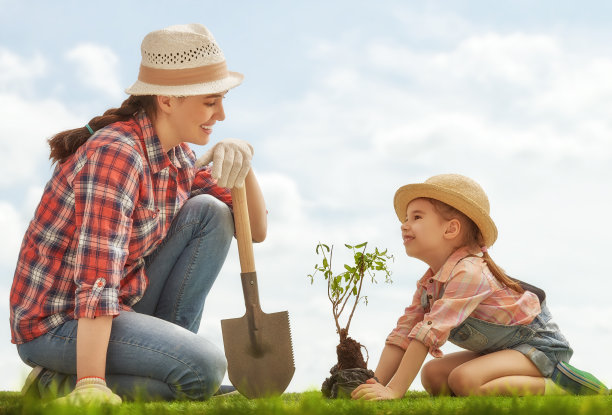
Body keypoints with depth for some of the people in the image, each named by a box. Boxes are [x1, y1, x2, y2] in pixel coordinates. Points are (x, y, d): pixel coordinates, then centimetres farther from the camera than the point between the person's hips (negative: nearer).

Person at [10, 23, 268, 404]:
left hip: (121, 304, 8)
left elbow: (256, 229, 7)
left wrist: (242, 162, -12)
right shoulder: (116, 154, -23)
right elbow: (97, 277, -31)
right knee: (204, 369, -26)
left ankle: (165, 347, 1)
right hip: (56, 324, -8)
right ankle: (60, 385, -8)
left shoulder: (178, 155, 4)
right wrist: (91, 387, -36)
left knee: (210, 213, -3)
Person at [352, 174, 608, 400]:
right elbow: (402, 334, -3)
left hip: (539, 344, -9)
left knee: (464, 379, -30)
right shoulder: (427, 285, 2)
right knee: (432, 374, -4)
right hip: (499, 350, 9)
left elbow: (430, 331, -35)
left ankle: (562, 384, -18)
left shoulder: (469, 272, -27)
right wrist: (376, 385, -16)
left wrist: (394, 391, -39)